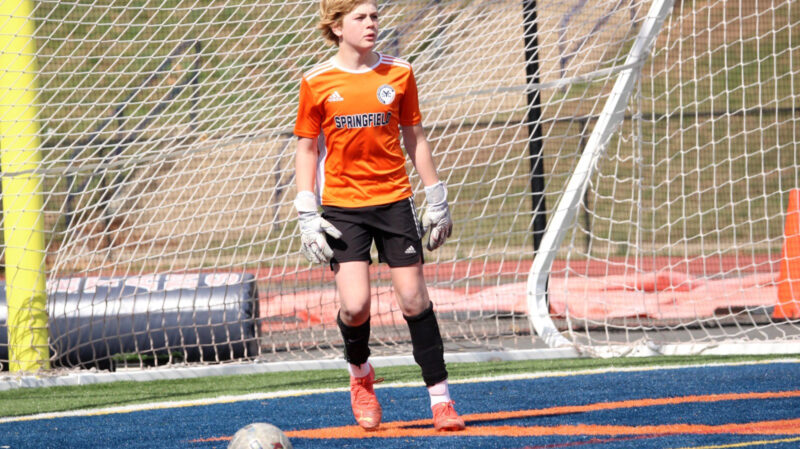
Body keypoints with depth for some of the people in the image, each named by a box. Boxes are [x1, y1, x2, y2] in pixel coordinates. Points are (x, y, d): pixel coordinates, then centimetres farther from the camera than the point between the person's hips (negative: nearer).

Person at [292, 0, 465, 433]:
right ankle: (360, 375, 18)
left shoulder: (398, 73, 3)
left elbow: (414, 138, 11)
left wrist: (437, 199, 11)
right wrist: (307, 215, -3)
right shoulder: (317, 83, -2)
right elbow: (306, 149, 4)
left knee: (413, 298, -2)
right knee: (355, 306, -13)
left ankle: (440, 397, 7)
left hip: (394, 200, 1)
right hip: (342, 206, -1)